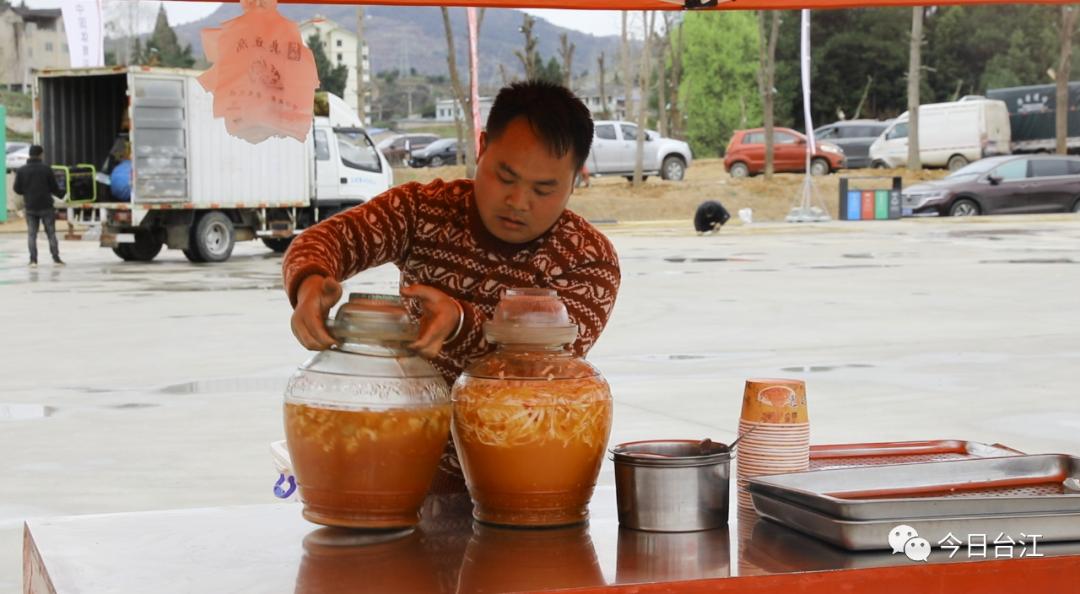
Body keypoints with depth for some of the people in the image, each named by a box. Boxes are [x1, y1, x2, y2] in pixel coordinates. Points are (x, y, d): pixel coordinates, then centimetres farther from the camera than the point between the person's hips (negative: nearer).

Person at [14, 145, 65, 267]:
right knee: (51, 233, 6)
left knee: (31, 234, 7)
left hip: (30, 207, 2)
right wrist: (62, 194, 18)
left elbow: (17, 189, 0)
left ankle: (33, 260, 0)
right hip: (46, 206, -2)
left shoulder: (21, 171, -1)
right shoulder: (47, 169, -7)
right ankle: (56, 258, 5)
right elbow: (55, 188, -3)